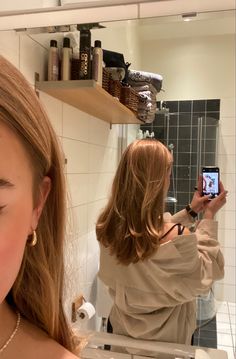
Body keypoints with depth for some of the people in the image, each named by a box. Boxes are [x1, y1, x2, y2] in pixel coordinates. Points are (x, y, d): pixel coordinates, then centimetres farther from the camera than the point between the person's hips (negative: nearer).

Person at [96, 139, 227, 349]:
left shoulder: (107, 226, -17)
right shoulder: (177, 238, -35)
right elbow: (205, 276, -14)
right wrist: (209, 216, -9)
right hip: (167, 340, -4)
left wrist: (190, 211, 5)